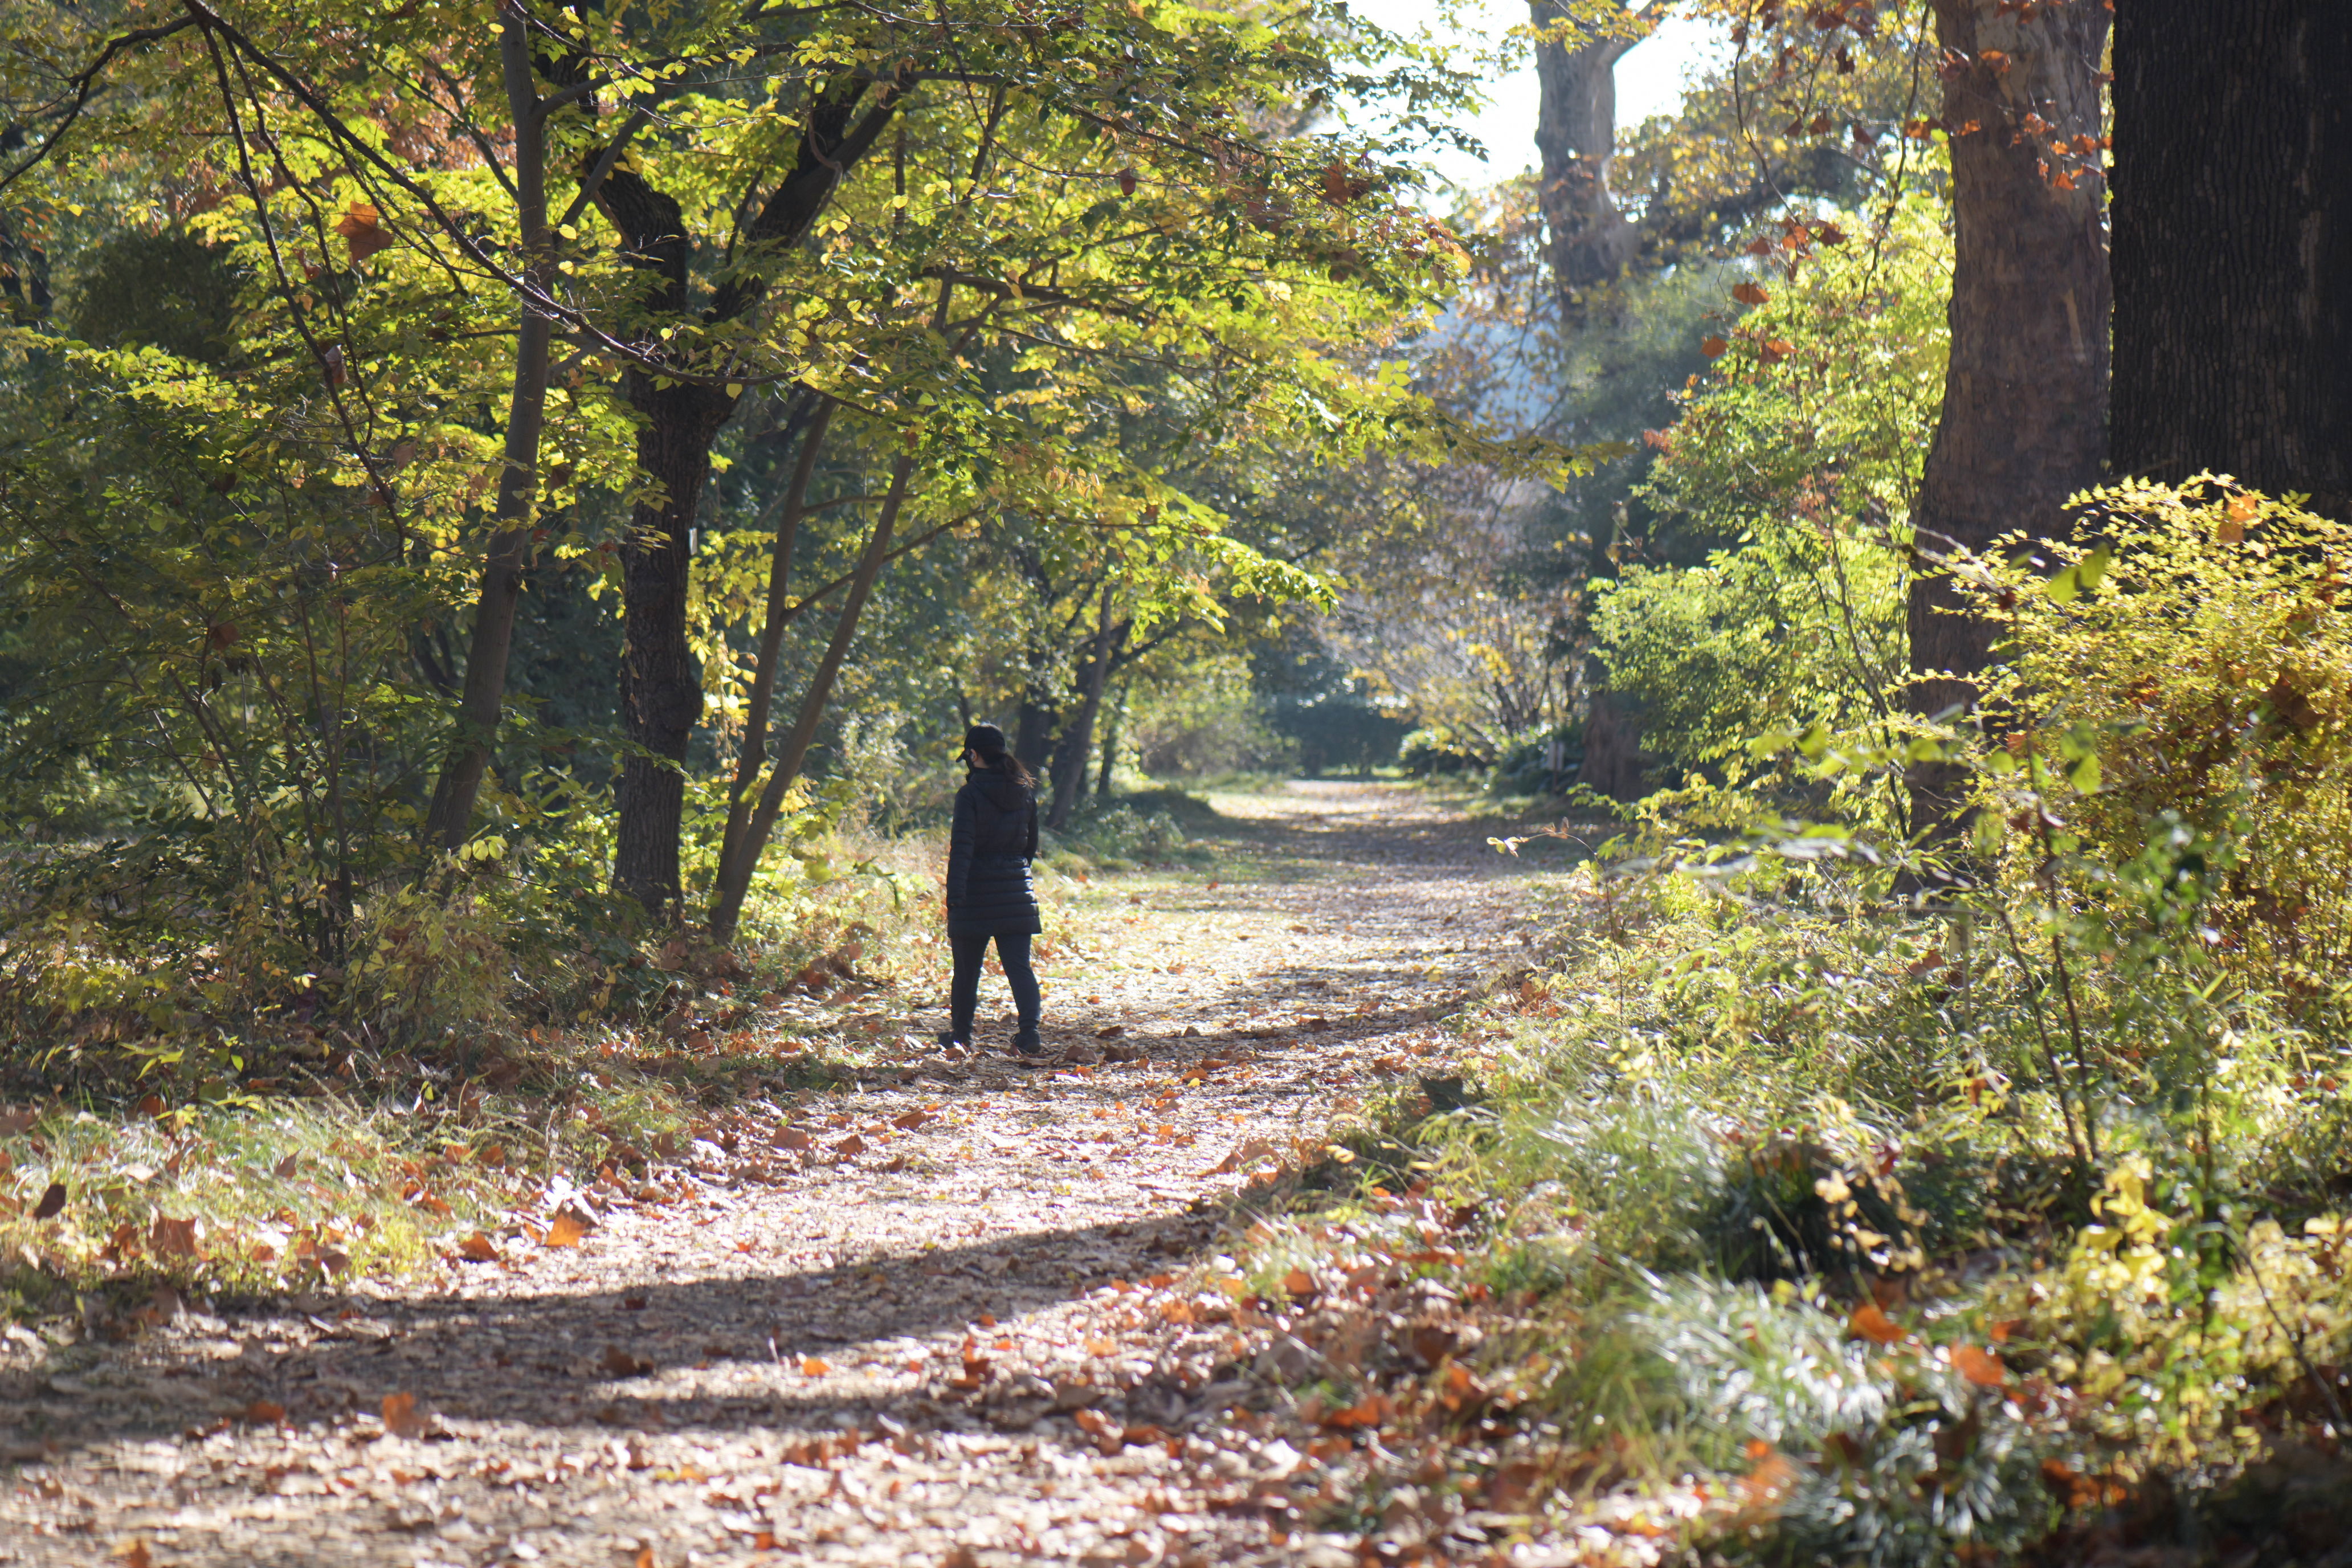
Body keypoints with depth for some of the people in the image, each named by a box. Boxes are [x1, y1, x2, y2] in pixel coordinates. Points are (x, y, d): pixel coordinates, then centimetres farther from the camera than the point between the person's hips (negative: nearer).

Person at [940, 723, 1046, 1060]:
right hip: (1016, 891, 4)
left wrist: (954, 899, -16)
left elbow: (961, 849, -16)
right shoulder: (1026, 792, 5)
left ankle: (960, 1034, 24)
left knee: (967, 969, 11)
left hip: (977, 891, -4)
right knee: (1019, 966, 0)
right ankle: (1029, 1035, -15)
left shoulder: (970, 795, -12)